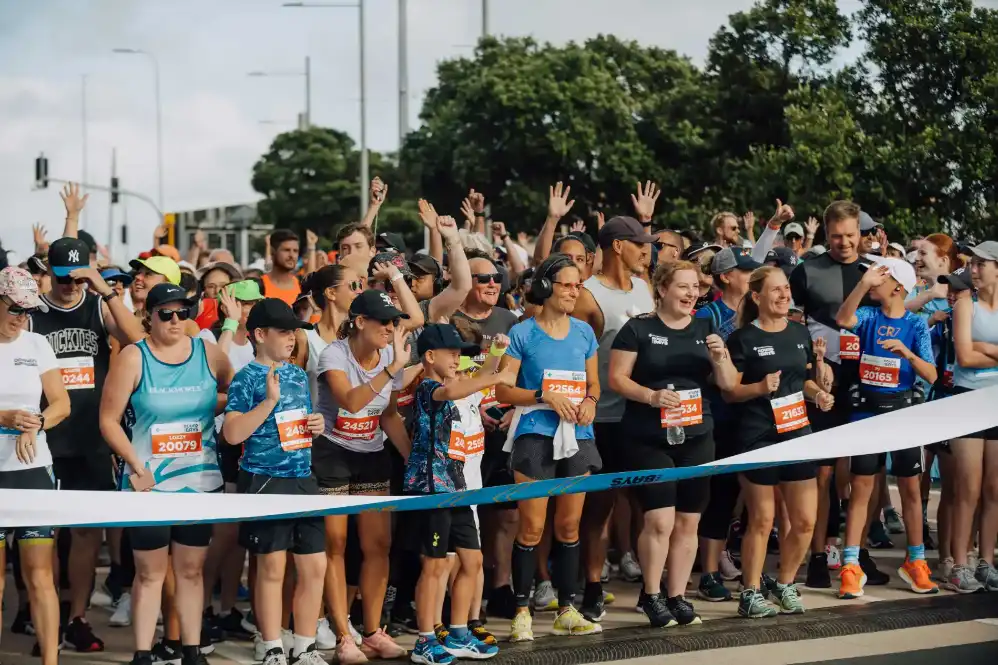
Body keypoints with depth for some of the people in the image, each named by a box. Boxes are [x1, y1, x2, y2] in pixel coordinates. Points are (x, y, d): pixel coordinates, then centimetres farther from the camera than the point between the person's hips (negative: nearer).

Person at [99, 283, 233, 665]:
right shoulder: (133, 358, -5)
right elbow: (109, 420, -6)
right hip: (149, 483, -2)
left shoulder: (209, 354, 2)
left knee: (191, 569, 9)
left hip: (200, 481, 2)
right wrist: (137, 468, -12)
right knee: (149, 572, 3)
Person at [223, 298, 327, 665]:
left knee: (314, 566, 6)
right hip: (265, 481, -6)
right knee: (272, 568, 1)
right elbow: (232, 433, -16)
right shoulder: (247, 378, -8)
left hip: (303, 479, 6)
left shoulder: (299, 375, 13)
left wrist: (316, 425, 4)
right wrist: (270, 400, -20)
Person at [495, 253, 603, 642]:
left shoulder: (583, 332, 9)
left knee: (569, 526, 9)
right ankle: (522, 612, 5)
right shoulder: (522, 334, -4)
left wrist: (590, 401, -4)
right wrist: (546, 396, -17)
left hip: (577, 437, 4)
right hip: (535, 436, -4)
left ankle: (566, 611, 17)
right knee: (532, 528, -4)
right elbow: (502, 390, -5)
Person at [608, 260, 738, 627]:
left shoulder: (706, 329, 10)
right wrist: (650, 396, -21)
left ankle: (677, 595, 17)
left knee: (688, 521, 6)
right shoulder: (638, 328, -3)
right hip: (647, 439, -4)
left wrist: (720, 358, -12)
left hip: (696, 437, 5)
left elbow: (728, 384, 8)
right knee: (660, 520, -11)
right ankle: (651, 595, 6)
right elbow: (616, 378, -6)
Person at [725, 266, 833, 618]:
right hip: (758, 437, -5)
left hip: (798, 433, 5)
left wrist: (818, 392, 2)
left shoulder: (800, 333, 11)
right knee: (761, 519, -1)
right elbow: (730, 392, -5)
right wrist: (761, 387, -22)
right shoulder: (743, 339, -6)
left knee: (805, 520, 4)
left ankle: (784, 585, 22)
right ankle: (751, 592, 11)